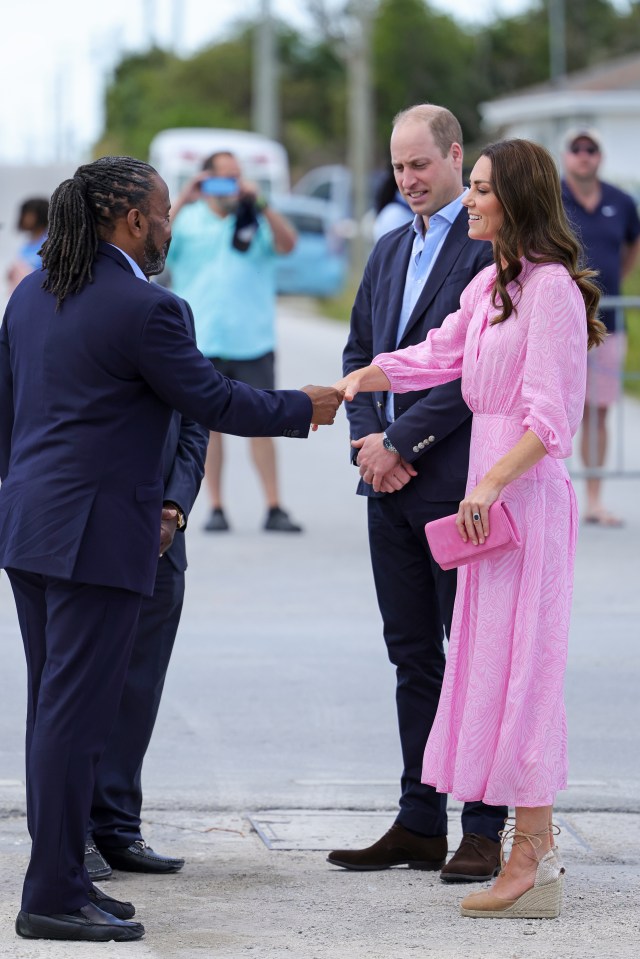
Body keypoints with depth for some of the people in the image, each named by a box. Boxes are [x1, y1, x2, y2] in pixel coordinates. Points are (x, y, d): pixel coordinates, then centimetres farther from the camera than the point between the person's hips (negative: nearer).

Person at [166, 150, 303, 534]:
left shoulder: (257, 220, 6)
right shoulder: (187, 221, 6)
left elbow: (287, 244, -9)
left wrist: (260, 203, -17)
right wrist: (181, 203, -15)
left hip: (253, 341, 0)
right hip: (200, 343, 0)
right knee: (210, 424, 3)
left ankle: (275, 508, -1)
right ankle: (217, 508, 9)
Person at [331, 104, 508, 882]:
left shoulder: (492, 247, -9)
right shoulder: (389, 251, 17)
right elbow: (360, 351, 18)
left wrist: (399, 442, -15)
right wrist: (368, 438, 0)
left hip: (458, 482, -8)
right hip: (392, 485, 8)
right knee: (413, 656, 10)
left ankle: (483, 831, 4)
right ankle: (420, 825, 16)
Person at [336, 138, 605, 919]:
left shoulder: (551, 287, -14)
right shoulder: (491, 283, 14)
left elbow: (550, 418, -17)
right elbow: (438, 357, 23)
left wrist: (492, 486, -20)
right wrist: (356, 383, 13)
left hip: (526, 494, -9)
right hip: (489, 491, 9)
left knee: (518, 667, -7)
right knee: (489, 664, 11)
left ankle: (531, 868, -2)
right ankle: (537, 846, 18)